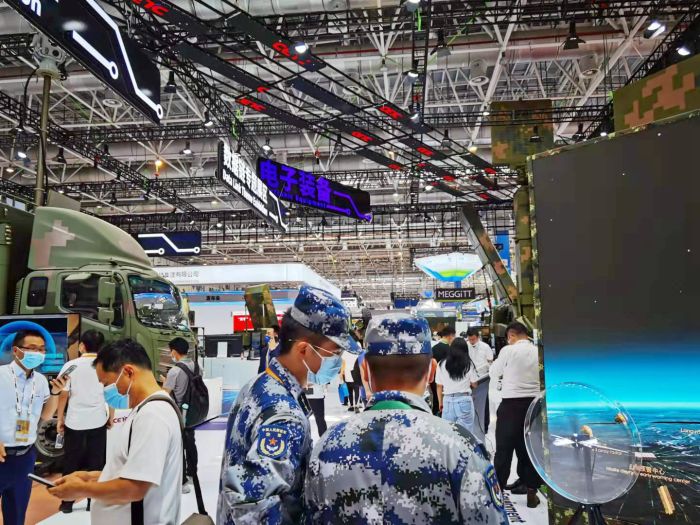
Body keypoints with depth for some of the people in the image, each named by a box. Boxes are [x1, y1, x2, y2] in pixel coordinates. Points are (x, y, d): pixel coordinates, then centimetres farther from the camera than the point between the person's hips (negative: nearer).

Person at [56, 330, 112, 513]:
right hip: (98, 421, 0)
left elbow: (63, 395, -3)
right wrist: (111, 418, 11)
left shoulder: (71, 365, -4)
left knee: (71, 463, 12)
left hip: (74, 422, 0)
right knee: (96, 463, 9)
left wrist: (60, 419, 7)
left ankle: (67, 502, 19)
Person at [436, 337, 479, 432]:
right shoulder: (468, 364, -3)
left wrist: (440, 403, 16)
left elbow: (439, 386, 4)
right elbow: (474, 385, 4)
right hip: (464, 400, -1)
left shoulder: (442, 364, -1)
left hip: (448, 400, 1)